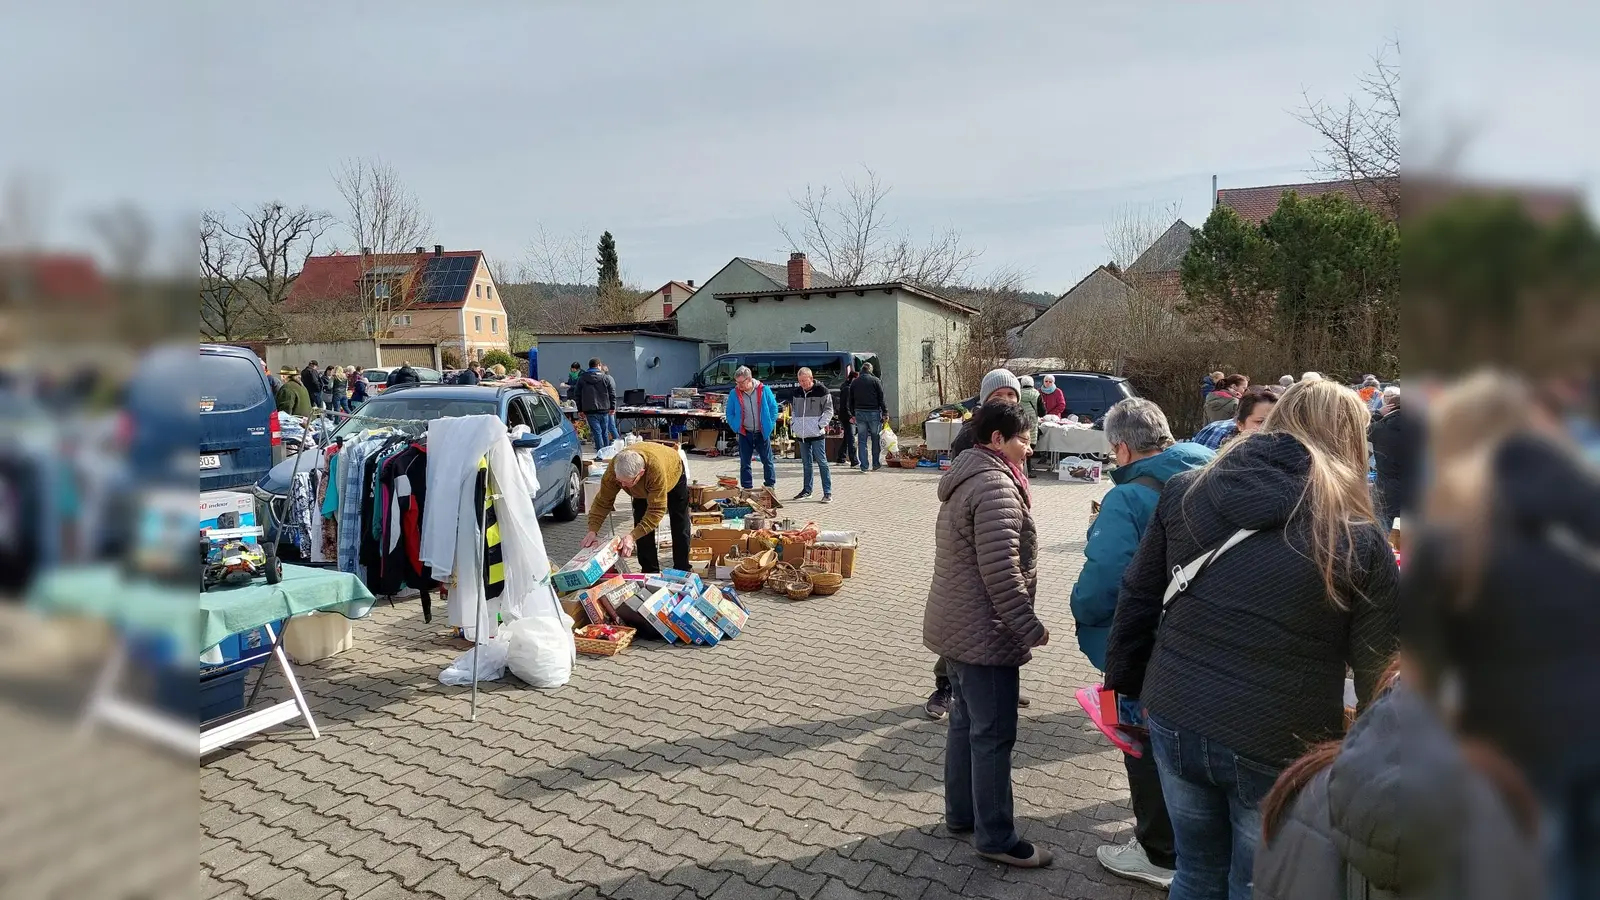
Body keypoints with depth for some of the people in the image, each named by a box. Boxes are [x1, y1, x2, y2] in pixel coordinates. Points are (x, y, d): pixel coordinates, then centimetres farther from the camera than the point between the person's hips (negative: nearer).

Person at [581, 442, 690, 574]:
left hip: (673, 476, -3)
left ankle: (682, 571, 19)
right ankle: (650, 572, 7)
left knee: (680, 528, 3)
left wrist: (632, 536, -51)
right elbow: (603, 501, -27)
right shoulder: (613, 470, -38)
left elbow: (656, 510, -45)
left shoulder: (656, 469, -50)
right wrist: (593, 530, -39)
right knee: (641, 525, -7)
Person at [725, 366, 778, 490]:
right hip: (744, 434, 1)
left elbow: (774, 408, 2)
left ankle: (770, 486, 18)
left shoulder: (764, 390, -6)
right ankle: (747, 489, 14)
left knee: (768, 461, 6)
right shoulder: (734, 394, -3)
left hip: (762, 433, -1)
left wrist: (770, 425, -3)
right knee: (745, 463, 6)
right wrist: (735, 427, -4)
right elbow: (728, 413, 6)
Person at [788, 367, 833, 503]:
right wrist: (794, 423, 7)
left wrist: (820, 425, -13)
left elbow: (829, 410, -5)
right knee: (806, 463, 14)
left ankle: (827, 492, -2)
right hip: (802, 434, 6)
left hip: (817, 434, -6)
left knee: (822, 462, -5)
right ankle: (807, 489, 24)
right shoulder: (797, 392, 11)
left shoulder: (822, 390, -7)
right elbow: (793, 409, 22)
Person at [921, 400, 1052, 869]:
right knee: (993, 735, 1)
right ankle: (995, 838, 14)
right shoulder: (996, 485, -20)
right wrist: (1031, 627, -18)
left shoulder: (966, 477, 13)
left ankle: (961, 814, 32)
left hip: (956, 627, 10)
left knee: (965, 722, 19)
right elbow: (1001, 571, -26)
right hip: (985, 633, -10)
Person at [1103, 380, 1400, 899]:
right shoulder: (1358, 540, -11)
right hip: (1278, 750, -3)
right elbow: (1380, 673, -4)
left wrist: (1126, 684, 15)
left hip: (1175, 723, 3)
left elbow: (1137, 601, 3)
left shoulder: (1185, 491, -2)